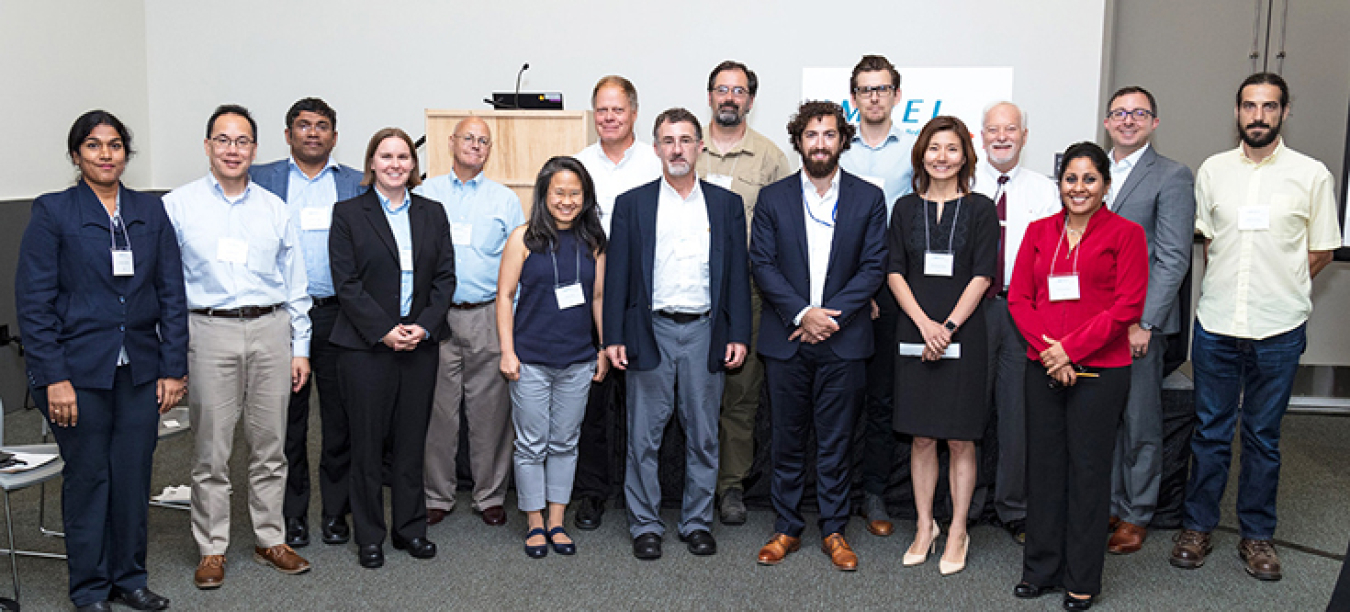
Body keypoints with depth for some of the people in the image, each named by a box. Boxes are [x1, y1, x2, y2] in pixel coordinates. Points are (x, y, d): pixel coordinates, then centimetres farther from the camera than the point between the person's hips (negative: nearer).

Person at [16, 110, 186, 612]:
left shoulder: (151, 212, 7)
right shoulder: (52, 212, -2)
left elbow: (172, 294, 6)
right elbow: (33, 301, -6)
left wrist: (173, 369, 1)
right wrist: (55, 377, -12)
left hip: (140, 370, 3)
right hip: (79, 369, -3)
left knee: (134, 475, 8)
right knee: (87, 476, 6)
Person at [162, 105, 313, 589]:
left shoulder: (275, 210, 10)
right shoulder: (177, 206, 3)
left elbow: (295, 285, 13)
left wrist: (300, 348, 9)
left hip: (270, 330, 2)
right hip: (209, 331, -2)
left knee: (270, 445, 8)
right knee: (211, 450, 2)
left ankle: (271, 540, 21)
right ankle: (212, 549, 14)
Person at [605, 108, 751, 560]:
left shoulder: (726, 204, 8)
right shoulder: (632, 204, 5)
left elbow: (737, 274, 7)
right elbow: (617, 275, 3)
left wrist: (738, 335, 0)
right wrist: (614, 337, -4)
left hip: (705, 332, 1)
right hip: (651, 331, -1)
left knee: (703, 436, 8)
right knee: (644, 436, 4)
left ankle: (698, 521, 22)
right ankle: (645, 525, 17)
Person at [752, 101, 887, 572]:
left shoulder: (868, 198, 4)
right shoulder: (773, 198, 5)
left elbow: (873, 267, -2)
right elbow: (762, 265, -1)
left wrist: (831, 315, -12)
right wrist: (802, 313, -13)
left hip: (843, 341, 0)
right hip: (786, 341, 1)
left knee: (836, 443, 7)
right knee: (787, 440, 9)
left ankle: (834, 530, 20)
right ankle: (787, 528, 21)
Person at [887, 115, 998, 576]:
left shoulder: (980, 209, 2)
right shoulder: (906, 208, 9)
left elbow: (981, 277, -4)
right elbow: (894, 272, 2)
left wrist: (949, 326, -13)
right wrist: (924, 324, -10)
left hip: (963, 336, -2)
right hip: (915, 334, 2)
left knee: (960, 438, 3)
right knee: (922, 437, 7)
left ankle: (957, 533, 14)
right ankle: (925, 527, 19)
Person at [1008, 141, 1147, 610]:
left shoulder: (1125, 234, -1)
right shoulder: (1039, 231, 11)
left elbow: (1127, 306, -8)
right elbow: (1019, 296, 7)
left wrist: (1071, 349, -14)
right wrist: (1045, 345, -9)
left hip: (1099, 370, -3)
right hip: (1044, 369, 4)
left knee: (1088, 470, 3)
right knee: (1044, 465, 9)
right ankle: (1041, 569, 22)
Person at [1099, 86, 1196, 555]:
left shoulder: (1172, 177, -4)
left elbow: (1173, 259, -10)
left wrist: (1143, 322, -16)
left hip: (1140, 322, -5)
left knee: (1139, 423, 4)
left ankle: (1136, 516, 17)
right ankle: (1107, 505, 23)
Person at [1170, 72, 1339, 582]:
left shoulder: (1311, 175, -1)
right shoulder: (1213, 170, 5)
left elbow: (1321, 252, 5)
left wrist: (1280, 290, 1)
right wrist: (1224, 290, 5)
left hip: (1278, 330, -1)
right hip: (1216, 324, 2)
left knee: (1263, 436, 8)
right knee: (1210, 430, 9)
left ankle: (1257, 535, 21)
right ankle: (1198, 526, 21)